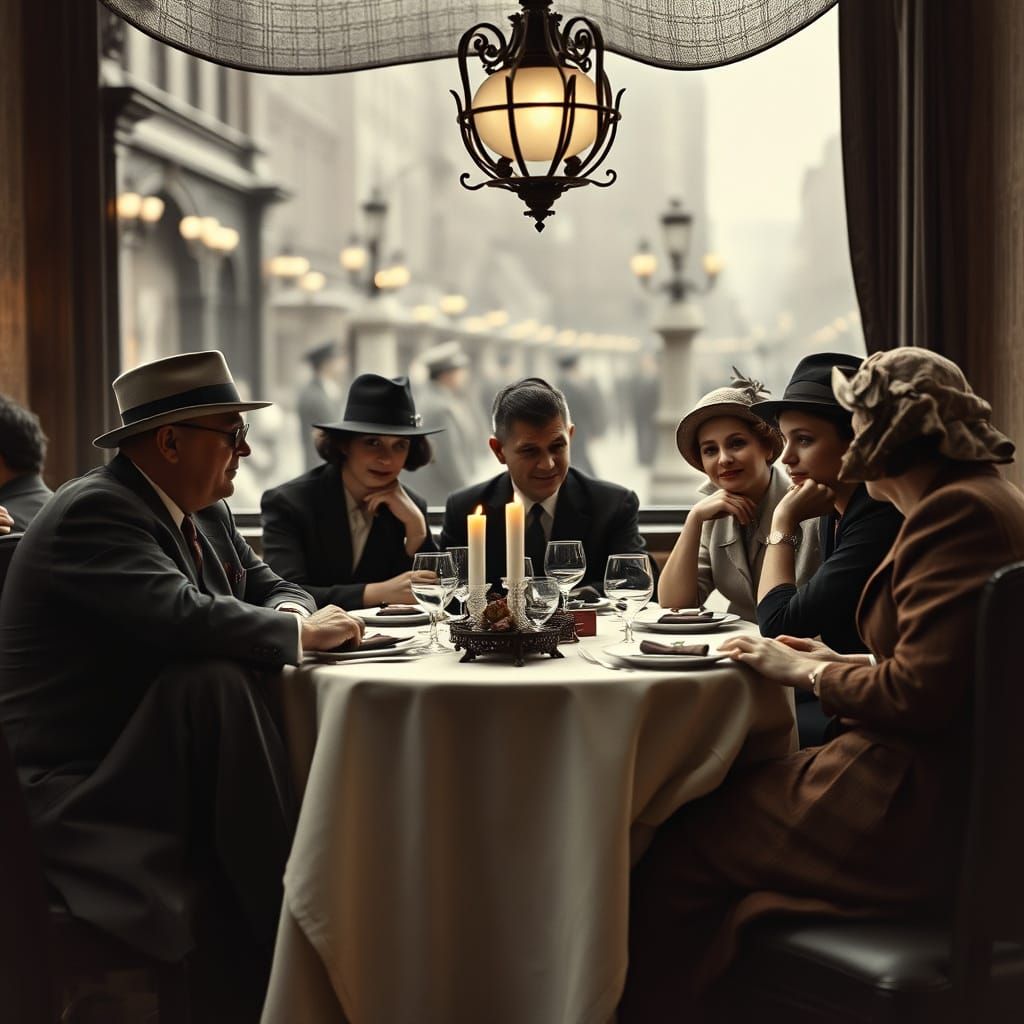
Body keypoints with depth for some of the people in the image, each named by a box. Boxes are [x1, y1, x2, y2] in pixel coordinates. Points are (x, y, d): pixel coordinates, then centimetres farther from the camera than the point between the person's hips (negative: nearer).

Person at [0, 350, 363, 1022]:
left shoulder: (205, 513, 13)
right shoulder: (94, 512, -17)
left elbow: (272, 586, 22)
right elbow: (182, 614, -31)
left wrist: (292, 613, -4)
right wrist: (299, 632, -17)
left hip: (158, 760, 9)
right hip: (78, 785, -9)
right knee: (216, 677, -33)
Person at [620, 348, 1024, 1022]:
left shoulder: (957, 512, -16)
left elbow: (920, 695, -22)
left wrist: (806, 671, -7)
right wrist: (841, 665, 13)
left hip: (918, 812, -10)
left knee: (681, 855, -2)